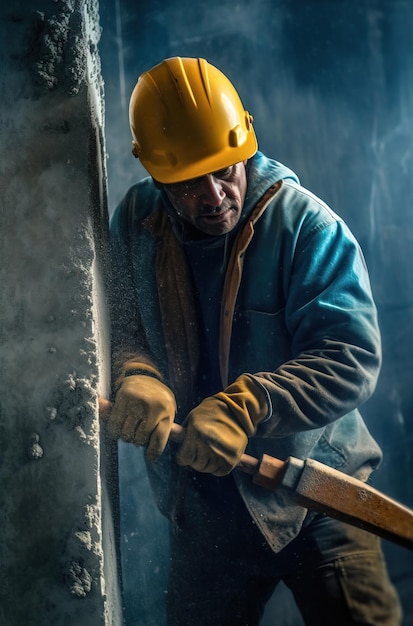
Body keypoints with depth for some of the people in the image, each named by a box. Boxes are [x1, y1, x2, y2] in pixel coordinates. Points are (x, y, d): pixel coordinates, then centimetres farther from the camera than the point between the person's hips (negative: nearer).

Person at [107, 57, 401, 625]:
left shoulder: (306, 224, -17)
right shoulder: (135, 226, -4)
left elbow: (353, 357, -23)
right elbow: (117, 327, -5)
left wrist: (245, 405, -35)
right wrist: (136, 376, -29)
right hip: (200, 502, 4)